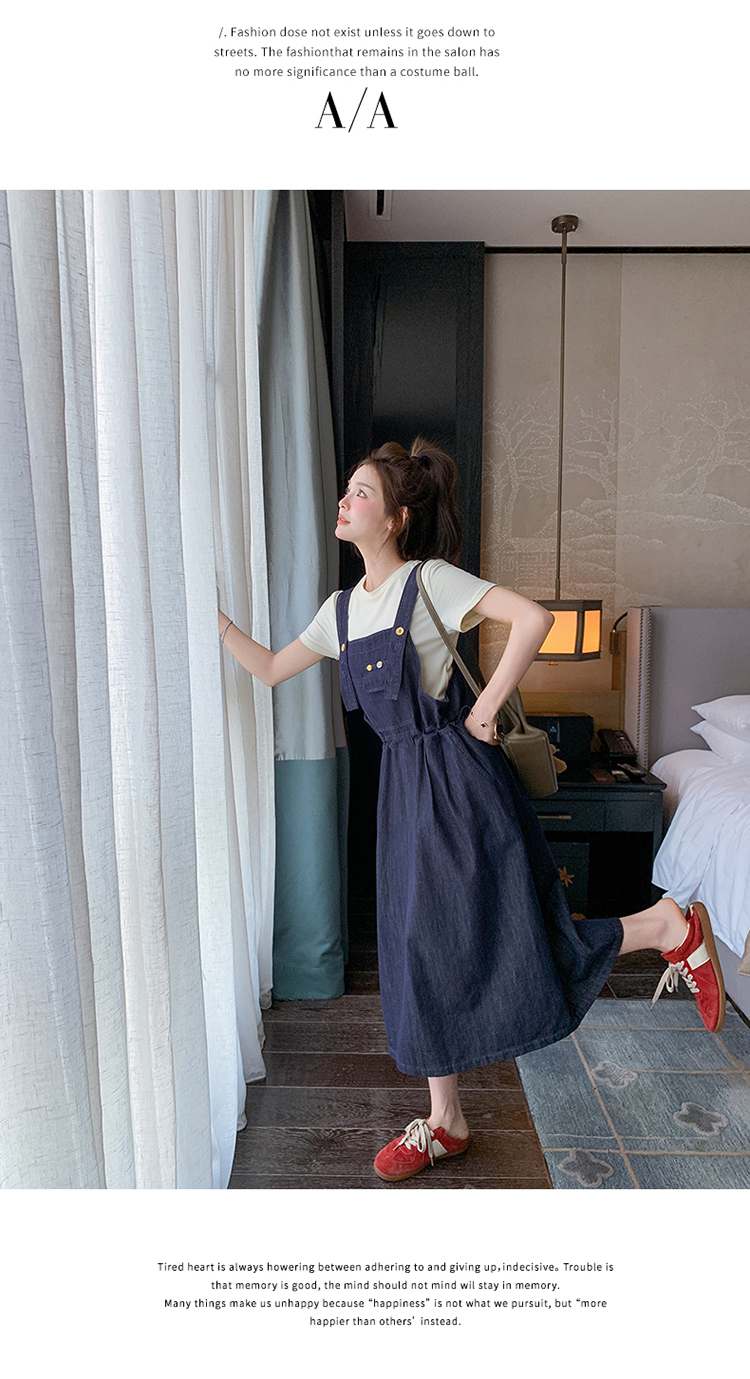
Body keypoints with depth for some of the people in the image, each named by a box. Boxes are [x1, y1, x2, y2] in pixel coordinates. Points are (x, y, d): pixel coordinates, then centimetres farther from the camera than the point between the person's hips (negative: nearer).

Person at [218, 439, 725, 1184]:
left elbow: (533, 618, -20)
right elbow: (272, 668, 19)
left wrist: (487, 706, -17)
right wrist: (218, 621, 11)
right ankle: (444, 1121, 27)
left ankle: (670, 929, 19)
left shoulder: (430, 580, -10)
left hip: (459, 776, -7)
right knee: (421, 944, 11)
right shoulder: (343, 607, 11)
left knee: (508, 934, -4)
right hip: (405, 781, 7)